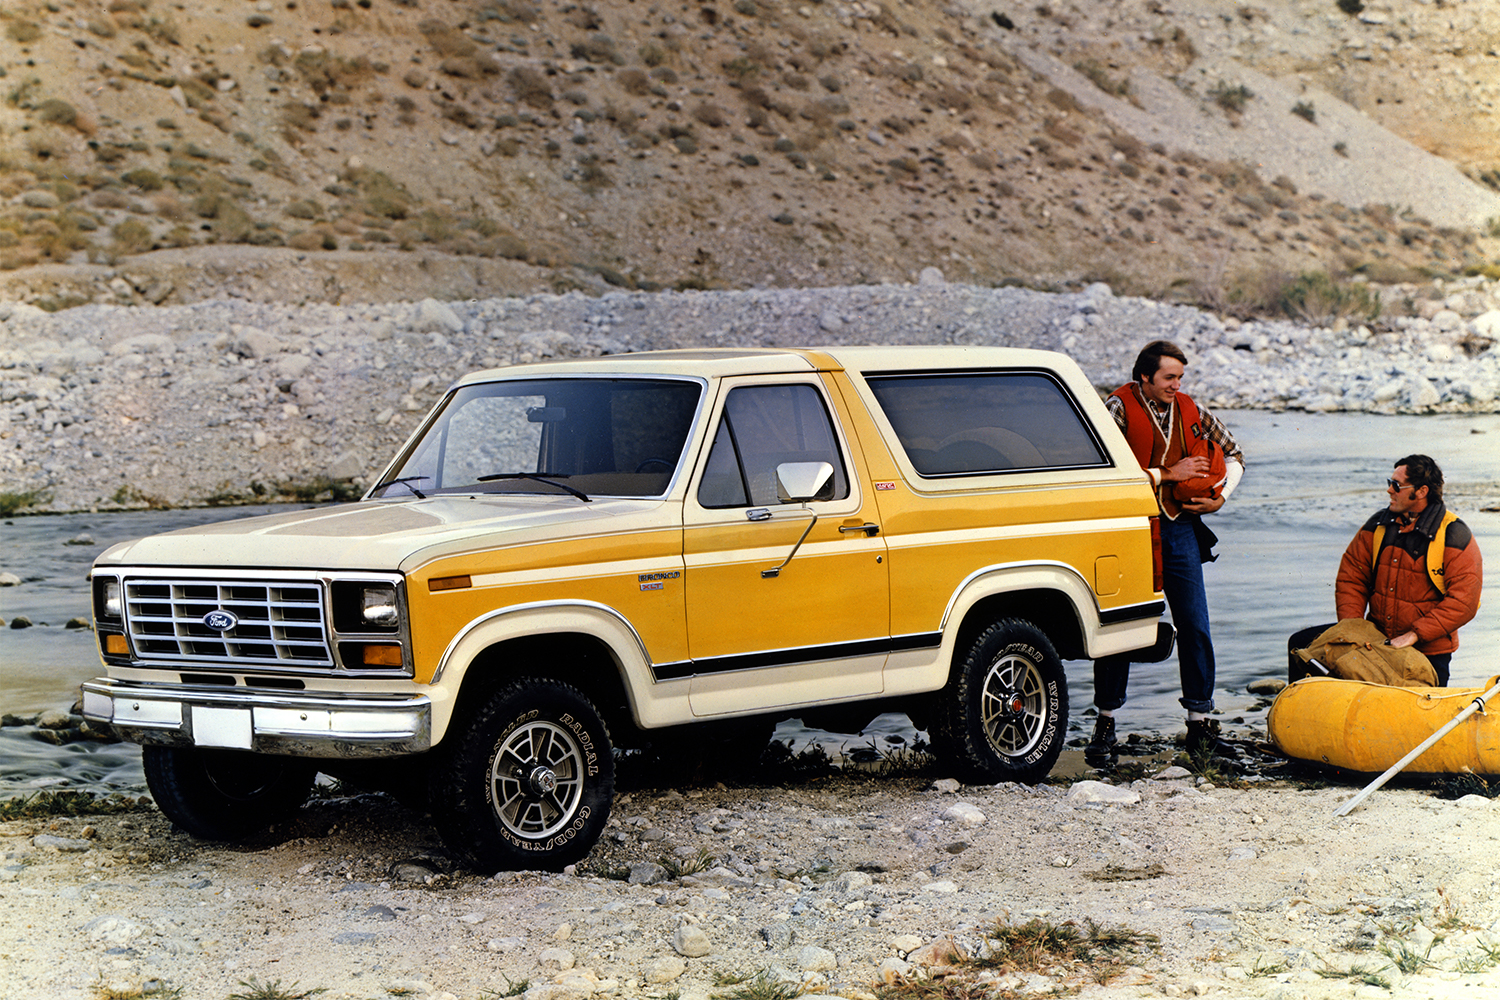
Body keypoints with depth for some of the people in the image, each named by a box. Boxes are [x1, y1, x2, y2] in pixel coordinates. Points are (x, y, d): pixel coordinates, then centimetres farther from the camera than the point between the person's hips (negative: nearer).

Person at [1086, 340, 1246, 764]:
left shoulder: (1191, 411, 8)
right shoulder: (1119, 408, -7)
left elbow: (1233, 454, 22)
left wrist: (1220, 497, 6)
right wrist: (1166, 474, -15)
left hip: (1179, 527, 4)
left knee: (1195, 626, 2)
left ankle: (1200, 724, 9)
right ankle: (1105, 723, 11)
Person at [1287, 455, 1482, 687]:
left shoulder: (1454, 537, -13)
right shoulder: (1377, 526, 3)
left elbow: (1463, 602, -20)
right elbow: (1351, 578, 6)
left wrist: (1414, 635, -27)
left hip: (1427, 650, -4)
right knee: (1301, 643, -4)